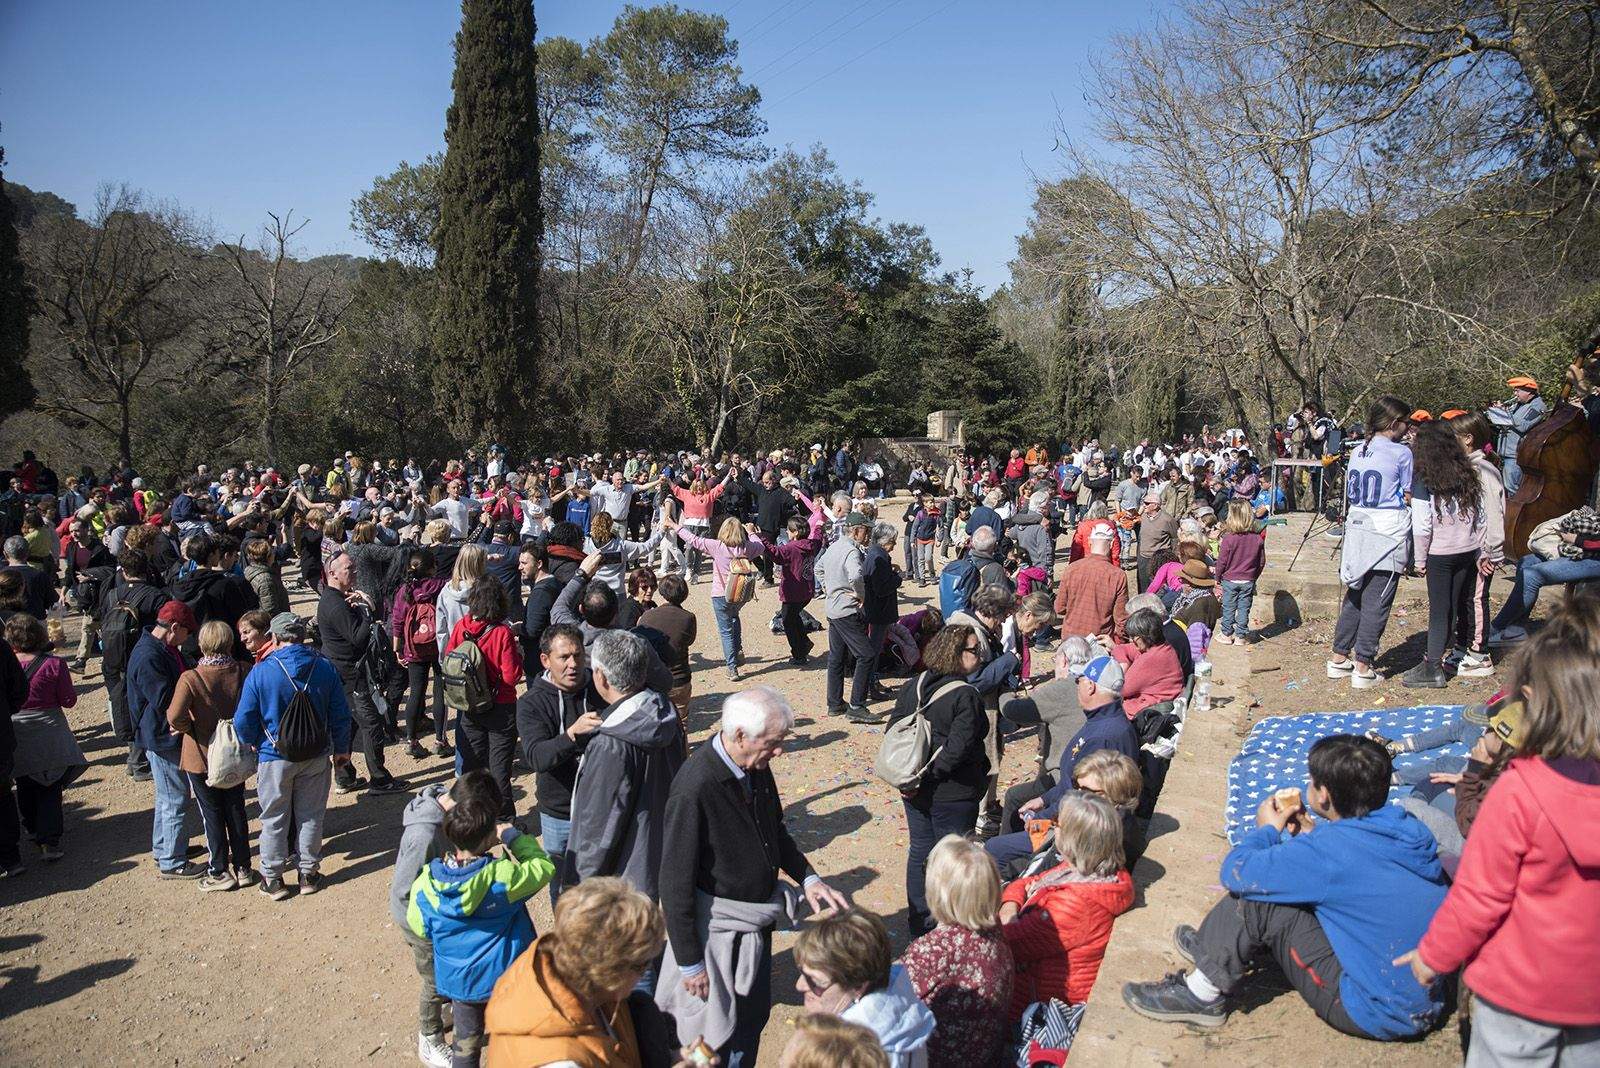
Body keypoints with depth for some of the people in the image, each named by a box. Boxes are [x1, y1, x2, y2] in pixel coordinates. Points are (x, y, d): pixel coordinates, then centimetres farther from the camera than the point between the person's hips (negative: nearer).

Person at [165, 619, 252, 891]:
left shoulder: (190, 678, -21)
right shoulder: (242, 672, -11)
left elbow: (175, 717, -27)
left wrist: (188, 728, -8)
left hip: (201, 757, -3)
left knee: (212, 815, 11)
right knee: (236, 811, 16)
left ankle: (219, 872, 21)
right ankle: (243, 868, 25)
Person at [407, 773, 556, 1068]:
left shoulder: (425, 885, -20)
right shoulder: (503, 877, -31)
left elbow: (420, 929, -2)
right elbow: (544, 866, -13)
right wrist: (512, 836, -9)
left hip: (458, 980, 3)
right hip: (507, 977, -3)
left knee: (465, 1044, 25)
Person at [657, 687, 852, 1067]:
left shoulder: (756, 766, -6)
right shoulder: (695, 788, -30)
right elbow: (676, 884, -22)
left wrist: (808, 878, 1)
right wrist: (689, 962, -15)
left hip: (758, 920, 7)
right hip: (719, 932, -7)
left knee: (755, 1015, 24)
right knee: (720, 1037, 11)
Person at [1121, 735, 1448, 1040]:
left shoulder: (1331, 851, -27)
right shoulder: (1406, 826, -3)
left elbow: (1235, 872, -19)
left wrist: (1268, 829, -2)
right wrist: (1311, 834, 5)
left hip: (1378, 1014, -8)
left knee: (1254, 894, -10)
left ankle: (1203, 994, 5)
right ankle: (1215, 945, 31)